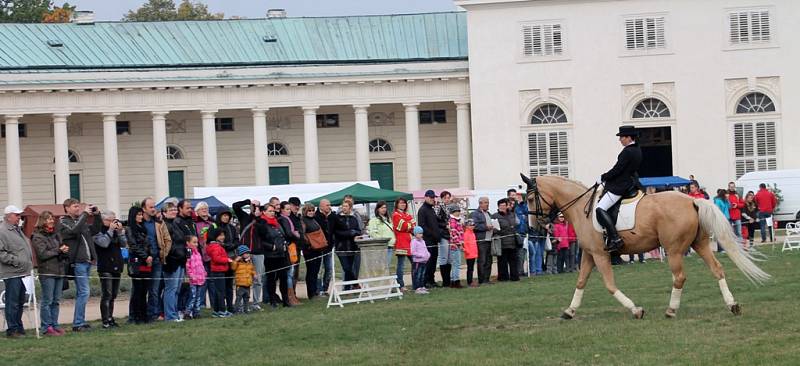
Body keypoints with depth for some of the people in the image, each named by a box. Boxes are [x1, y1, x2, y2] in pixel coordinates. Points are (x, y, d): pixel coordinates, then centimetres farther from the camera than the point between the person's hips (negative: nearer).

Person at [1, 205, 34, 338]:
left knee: (20, 302, 14)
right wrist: (15, 260, -20)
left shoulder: (17, 229, 19)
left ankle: (19, 328, 22)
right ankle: (12, 330, -1)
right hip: (12, 273, -10)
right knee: (12, 302, -5)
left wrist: (29, 264, 19)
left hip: (23, 272, 10)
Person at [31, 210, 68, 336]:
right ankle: (47, 327, -4)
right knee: (47, 301, -6)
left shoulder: (55, 235, 18)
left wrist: (65, 250, 1)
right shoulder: (38, 237, -4)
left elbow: (63, 248, 24)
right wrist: (59, 251, -11)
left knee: (56, 301, 9)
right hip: (47, 272, -7)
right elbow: (43, 254, -13)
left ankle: (54, 325, 14)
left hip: (59, 271, 7)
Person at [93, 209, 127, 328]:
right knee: (106, 295, -10)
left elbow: (124, 244, 9)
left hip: (116, 266, 7)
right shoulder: (98, 231, -4)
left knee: (113, 295, 11)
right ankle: (105, 321, -10)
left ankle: (110, 319, 17)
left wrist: (120, 231, -3)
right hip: (105, 268, -7)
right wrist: (110, 230, -16)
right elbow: (103, 243, -20)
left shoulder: (115, 230, 15)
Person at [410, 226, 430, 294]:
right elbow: (413, 252, -16)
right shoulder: (414, 241, -10)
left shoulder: (422, 241, 16)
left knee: (422, 275, 14)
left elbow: (425, 250, 25)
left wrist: (428, 254, 3)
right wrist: (421, 255, -20)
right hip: (417, 261, -8)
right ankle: (417, 288, -8)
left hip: (424, 261, 8)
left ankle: (422, 287, 21)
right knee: (417, 275, -8)